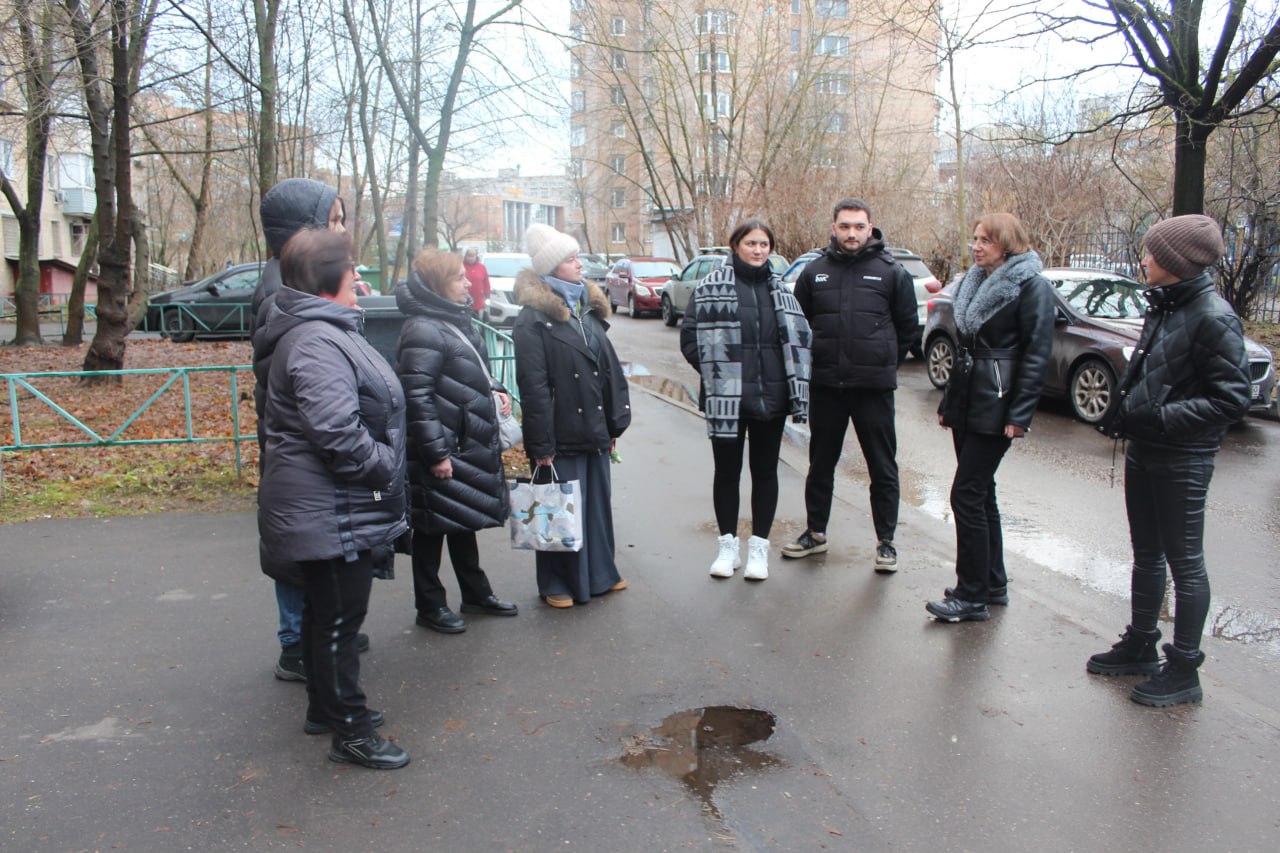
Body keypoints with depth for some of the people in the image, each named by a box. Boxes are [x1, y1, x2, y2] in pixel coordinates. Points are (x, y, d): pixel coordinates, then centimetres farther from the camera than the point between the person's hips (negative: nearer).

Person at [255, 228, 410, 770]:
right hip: (331, 514, -11)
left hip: (334, 510, 11)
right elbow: (336, 431, -29)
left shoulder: (324, 330, 13)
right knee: (339, 618, 1)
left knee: (327, 612, 21)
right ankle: (350, 732, 15)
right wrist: (385, 466, -18)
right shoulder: (316, 342, -23)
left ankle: (327, 707, 38)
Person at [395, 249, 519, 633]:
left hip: (469, 444, 10)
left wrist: (494, 390, 5)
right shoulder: (423, 331, -19)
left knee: (464, 521, 21)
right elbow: (417, 397, -23)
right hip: (443, 451, -10)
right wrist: (435, 453, -23)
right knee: (433, 527, 5)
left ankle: (476, 593, 35)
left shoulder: (457, 321, 12)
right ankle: (430, 605, 19)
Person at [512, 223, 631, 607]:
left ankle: (600, 573, 32)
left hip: (595, 431, 7)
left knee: (598, 502, 16)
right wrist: (541, 444, -17)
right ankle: (557, 583, 20)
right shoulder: (533, 319, -10)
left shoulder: (589, 309, 13)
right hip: (561, 435, -7)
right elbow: (533, 387, -15)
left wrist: (614, 425, 12)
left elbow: (610, 370, 15)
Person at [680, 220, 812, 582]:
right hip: (726, 398, -3)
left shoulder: (779, 289, 12)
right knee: (727, 471, 7)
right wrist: (717, 374, -9)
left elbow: (798, 337, 15)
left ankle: (759, 547, 21)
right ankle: (728, 545, 21)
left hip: (771, 398, 3)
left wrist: (794, 384, 3)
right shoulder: (711, 287, -3)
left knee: (765, 471, 9)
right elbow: (690, 338, -5)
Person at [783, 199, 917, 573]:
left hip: (874, 387, -2)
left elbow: (907, 326, 7)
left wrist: (884, 365, 8)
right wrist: (812, 365, 9)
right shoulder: (814, 272, 5)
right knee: (821, 464, 13)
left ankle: (886, 541, 17)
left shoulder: (891, 272, 0)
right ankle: (816, 533, 28)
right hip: (825, 386, 2)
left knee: (883, 467, 5)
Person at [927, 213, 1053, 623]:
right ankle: (993, 583, 26)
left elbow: (1037, 354, -14)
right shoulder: (974, 281, 15)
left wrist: (1020, 413, -19)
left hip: (995, 407, -8)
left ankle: (972, 597, 1)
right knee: (981, 493, 14)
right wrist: (948, 401, 18)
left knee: (967, 495, -8)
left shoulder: (1031, 285, -9)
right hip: (966, 402, 8)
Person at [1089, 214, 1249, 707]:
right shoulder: (1163, 307, 8)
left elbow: (1232, 399, -20)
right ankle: (1140, 647, 33)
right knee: (1146, 555, 18)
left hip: (1182, 462, -9)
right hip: (1144, 453, 9)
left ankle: (1183, 671, 15)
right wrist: (1124, 410, 4)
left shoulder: (1213, 317, -17)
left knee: (1184, 564, 3)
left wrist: (1160, 417, -23)